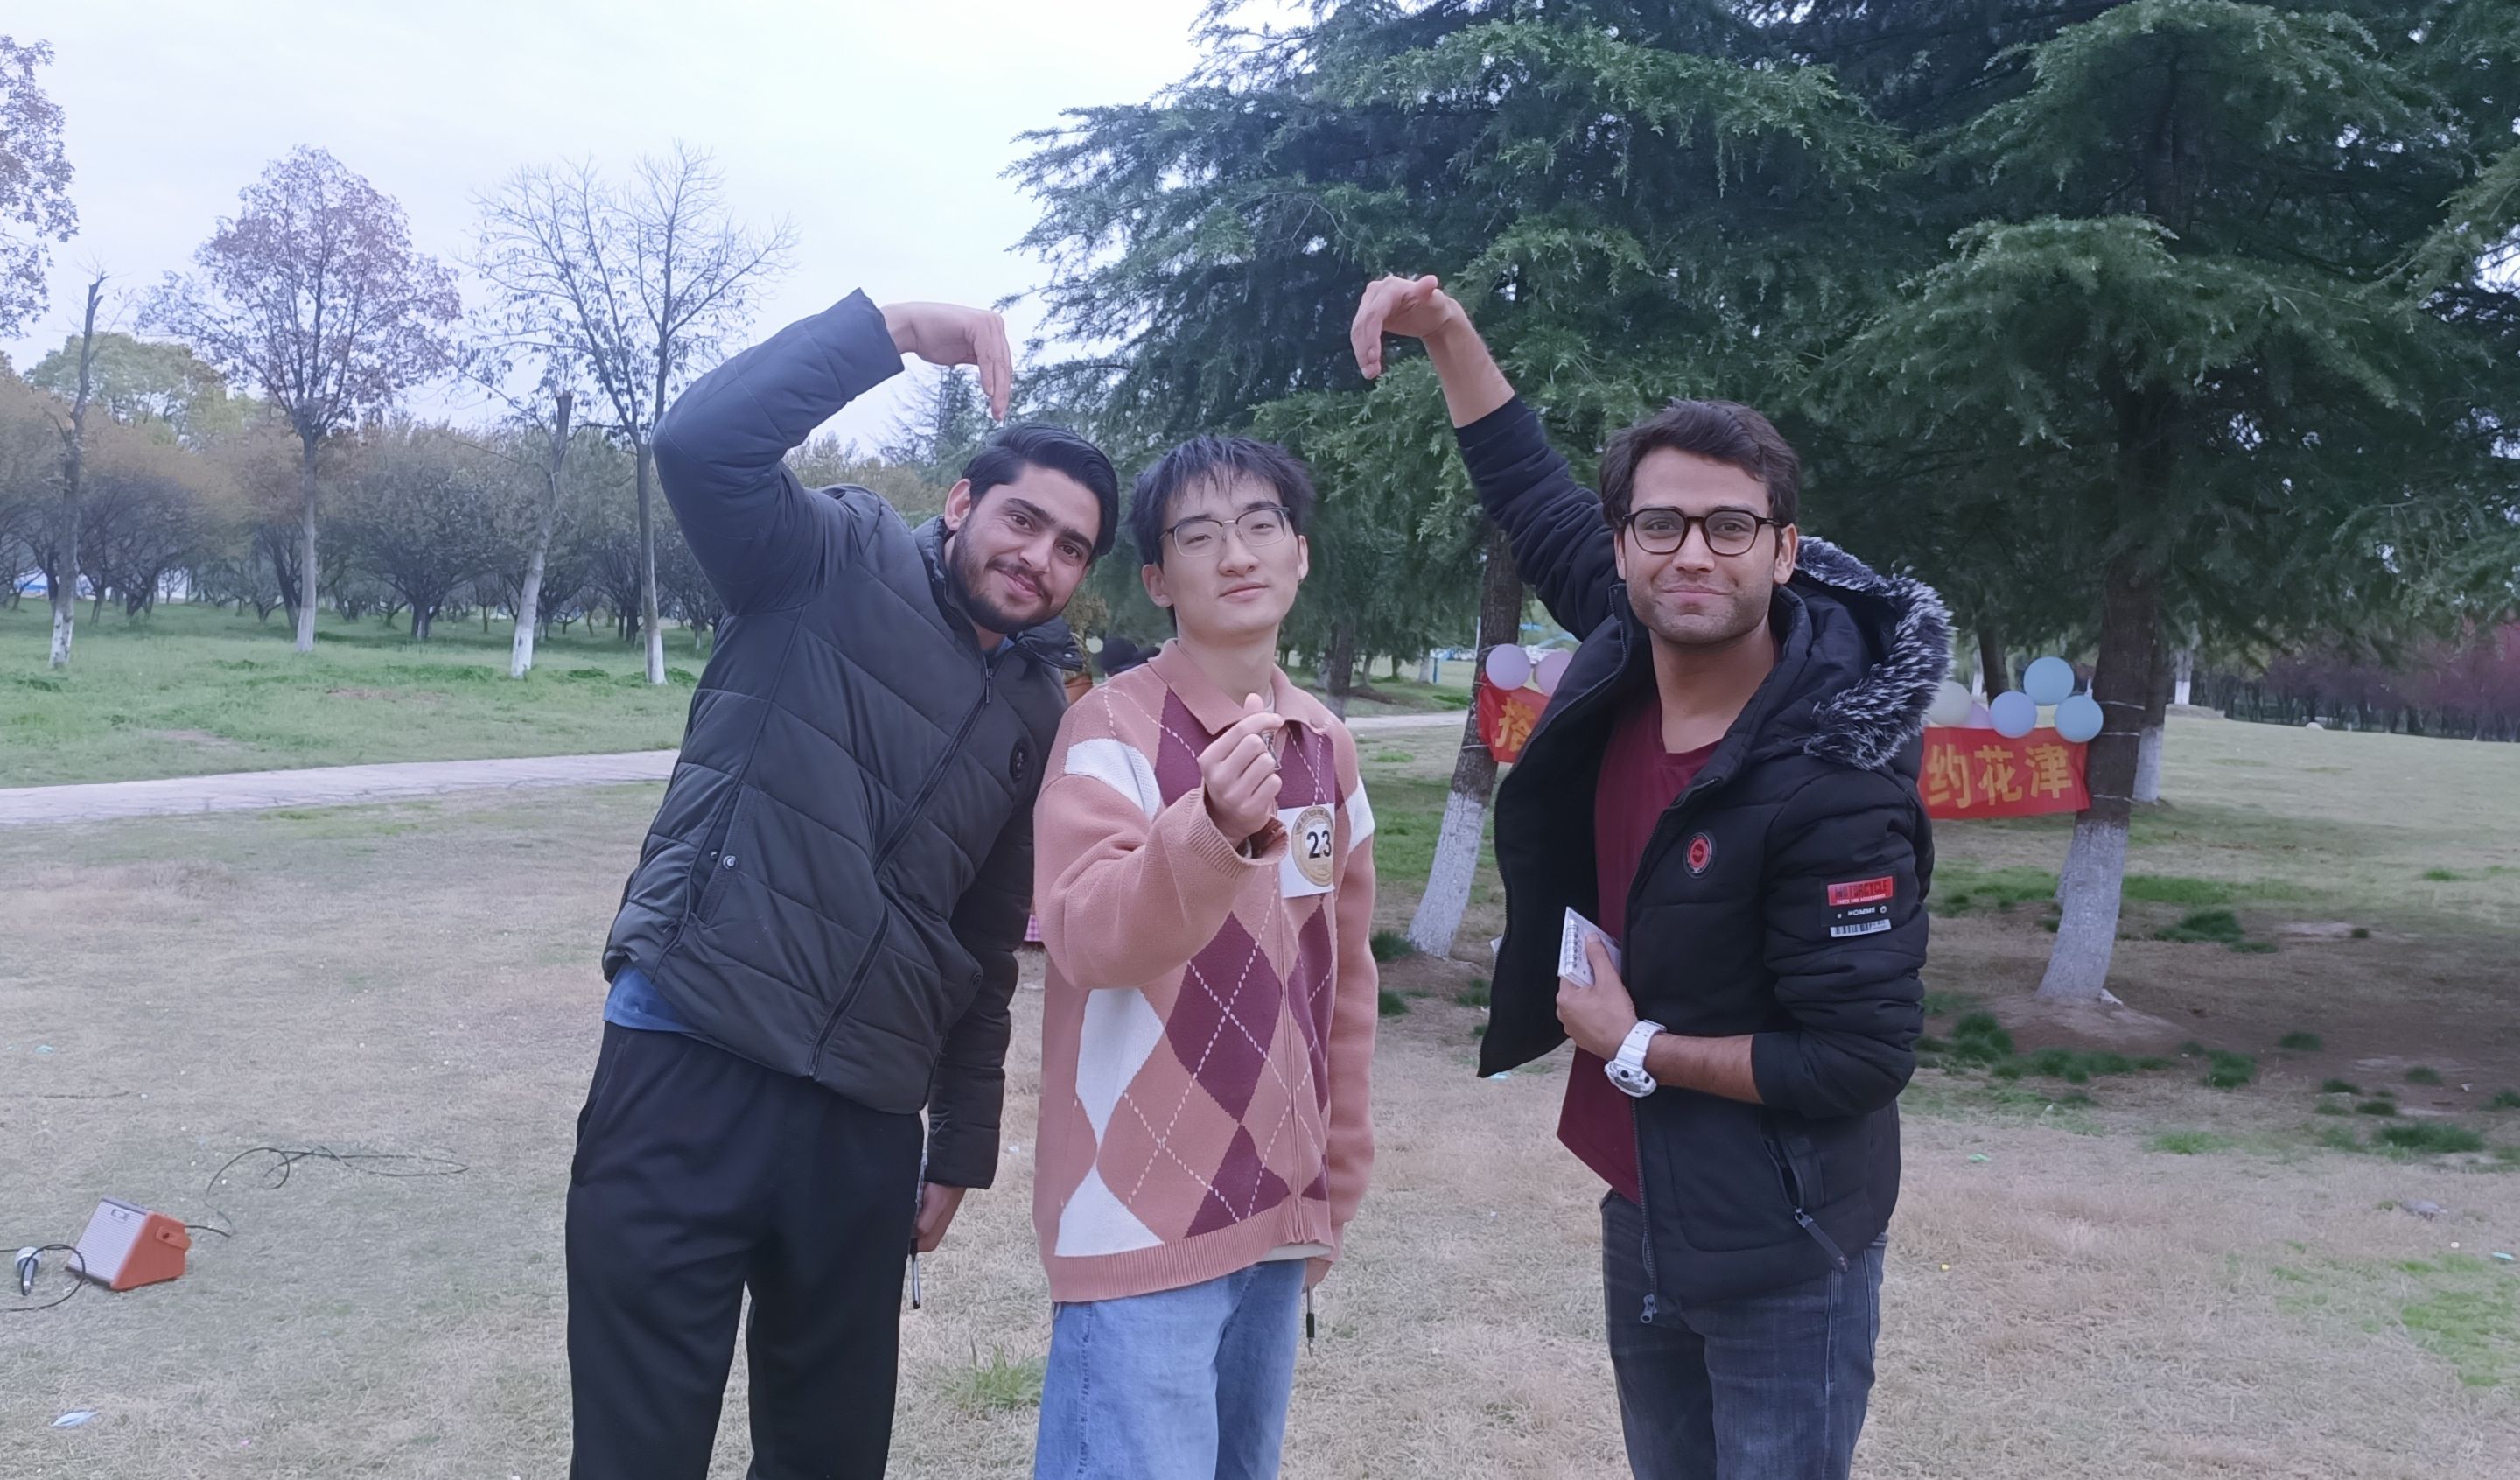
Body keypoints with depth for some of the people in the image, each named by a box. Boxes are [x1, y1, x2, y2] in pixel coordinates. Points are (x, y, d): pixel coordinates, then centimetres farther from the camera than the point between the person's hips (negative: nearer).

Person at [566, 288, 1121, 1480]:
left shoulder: (1037, 716, 15)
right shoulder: (836, 565, 1)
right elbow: (698, 442, -18)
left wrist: (963, 1145, 20)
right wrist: (892, 329, -21)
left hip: (865, 1120, 5)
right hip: (693, 1066, -5)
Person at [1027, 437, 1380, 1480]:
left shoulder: (1326, 746, 7)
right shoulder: (1112, 728, -11)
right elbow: (1088, 936, -27)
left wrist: (1336, 1183, 16)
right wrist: (1215, 828, -44)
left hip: (1276, 1213, 6)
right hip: (1144, 1220, -6)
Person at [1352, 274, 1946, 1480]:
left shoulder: (1833, 783, -26)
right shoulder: (1625, 652, -7)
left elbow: (1861, 1058, -23)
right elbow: (1534, 497, 11)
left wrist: (1635, 1050, -17)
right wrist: (1447, 331, 7)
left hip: (1778, 1254, -7)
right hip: (1641, 1209, 7)